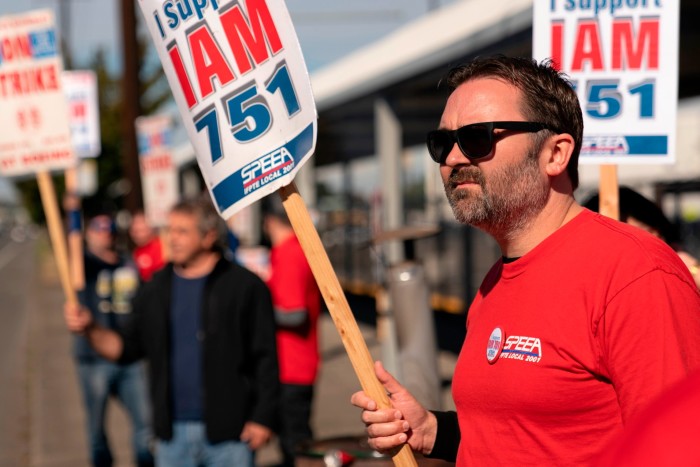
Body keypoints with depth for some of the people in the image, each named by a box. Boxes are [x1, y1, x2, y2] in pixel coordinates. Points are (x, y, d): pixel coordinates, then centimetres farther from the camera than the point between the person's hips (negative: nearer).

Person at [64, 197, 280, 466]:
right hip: (172, 433, 5)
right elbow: (128, 348, 14)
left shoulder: (244, 286, -6)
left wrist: (262, 417, -12)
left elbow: (265, 358, -8)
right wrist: (90, 330, -3)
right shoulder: (156, 290, 9)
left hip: (229, 433, -4)